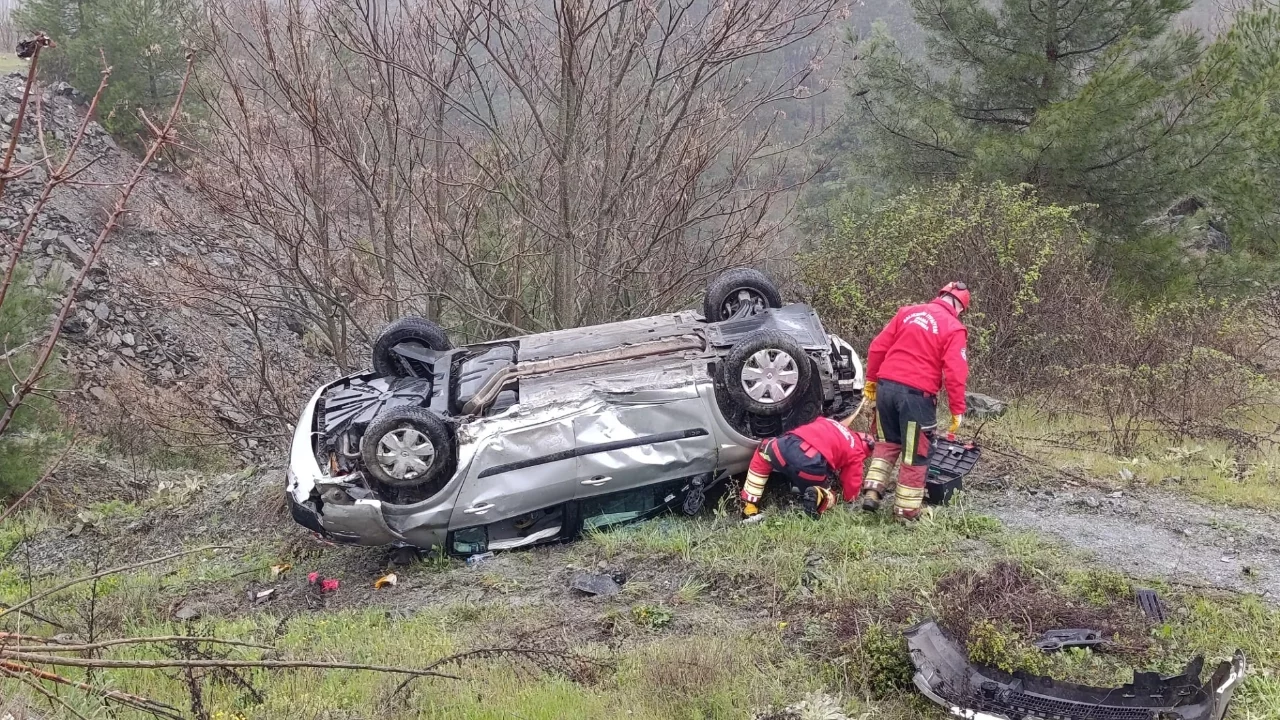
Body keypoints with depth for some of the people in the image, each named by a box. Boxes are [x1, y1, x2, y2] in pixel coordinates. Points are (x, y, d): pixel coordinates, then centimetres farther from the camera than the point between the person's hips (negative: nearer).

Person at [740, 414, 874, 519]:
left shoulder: (826, 422, 35)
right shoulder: (856, 453, 22)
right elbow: (851, 495, 22)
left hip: (787, 447, 3)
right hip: (812, 466, -3)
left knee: (763, 452, 36)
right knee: (828, 498, 28)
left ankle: (749, 507, 24)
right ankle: (818, 497, -8)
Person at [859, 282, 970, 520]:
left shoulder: (908, 312, 12)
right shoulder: (954, 328, -2)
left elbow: (877, 347, 12)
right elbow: (955, 373, -10)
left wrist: (871, 380, 21)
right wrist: (958, 410, -4)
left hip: (886, 385, 5)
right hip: (916, 393, -5)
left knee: (887, 443, 23)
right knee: (915, 453, 8)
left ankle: (872, 491, 13)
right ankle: (907, 510, 13)